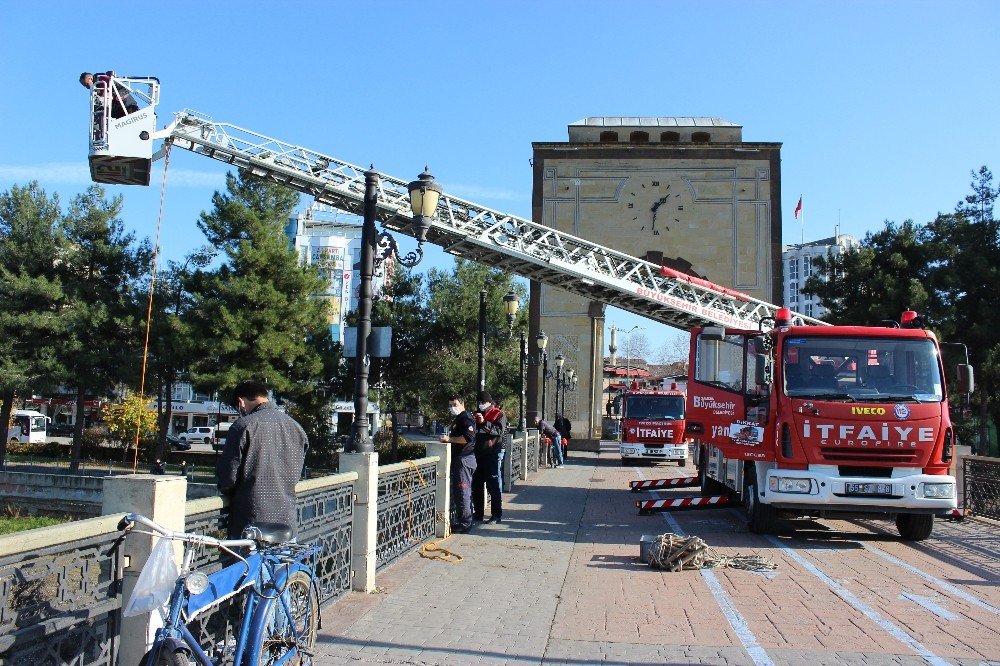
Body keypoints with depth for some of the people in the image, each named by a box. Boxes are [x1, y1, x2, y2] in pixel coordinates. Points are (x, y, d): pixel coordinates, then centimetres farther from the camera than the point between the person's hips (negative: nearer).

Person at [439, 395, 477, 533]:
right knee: (457, 491, 14)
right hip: (458, 459, 11)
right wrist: (448, 438, 18)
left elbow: (469, 437, -24)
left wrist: (450, 439, -18)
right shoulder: (458, 419, 22)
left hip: (464, 459, -11)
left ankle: (465, 523, -4)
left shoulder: (466, 417, -11)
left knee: (463, 491, -8)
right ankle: (461, 521, 20)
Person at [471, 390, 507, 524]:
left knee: (493, 485, -4)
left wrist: (484, 423, -27)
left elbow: (500, 430, -19)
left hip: (492, 454, -7)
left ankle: (497, 514, 3)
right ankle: (478, 513, 21)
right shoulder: (477, 414, 16)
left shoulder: (498, 414, -4)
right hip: (479, 453, 7)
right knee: (476, 484, 11)